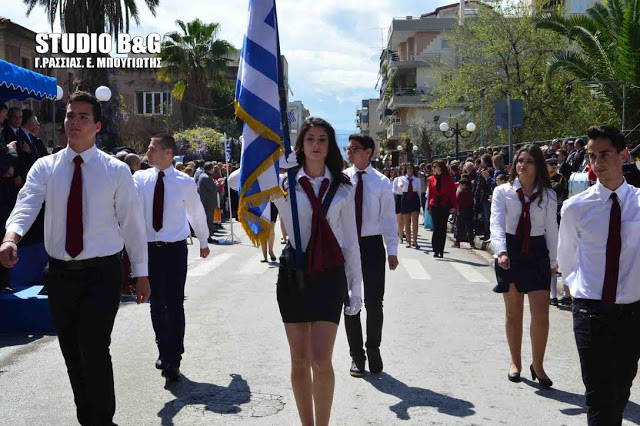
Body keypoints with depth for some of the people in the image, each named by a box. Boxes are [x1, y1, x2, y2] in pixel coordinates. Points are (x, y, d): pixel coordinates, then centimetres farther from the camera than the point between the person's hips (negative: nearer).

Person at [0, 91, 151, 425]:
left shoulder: (116, 170, -2)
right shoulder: (45, 167, 3)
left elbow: (132, 222, 0)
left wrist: (141, 273, 1)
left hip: (102, 273, -3)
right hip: (60, 273, 3)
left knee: (95, 351, -10)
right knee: (72, 353, 13)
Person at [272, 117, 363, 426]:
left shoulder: (341, 188, 6)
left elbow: (351, 240, 8)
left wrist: (356, 286, 5)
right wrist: (281, 160, -13)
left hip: (330, 275, 0)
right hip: (294, 273, 1)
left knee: (321, 360, -9)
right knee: (299, 360, 8)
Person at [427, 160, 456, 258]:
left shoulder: (448, 179, 0)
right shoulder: (432, 179, 7)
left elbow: (452, 193, 0)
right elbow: (430, 193, 10)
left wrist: (453, 206, -7)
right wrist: (429, 206, 6)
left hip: (445, 206, -1)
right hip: (434, 205, 1)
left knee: (443, 228, 3)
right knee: (436, 228, -2)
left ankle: (441, 251, 9)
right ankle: (436, 250, 3)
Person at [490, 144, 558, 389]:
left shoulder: (548, 195, 0)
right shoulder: (502, 192, -4)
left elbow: (551, 229, 6)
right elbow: (496, 223, -15)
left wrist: (553, 261, 7)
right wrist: (501, 251, -31)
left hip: (537, 254, 1)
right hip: (509, 253, 0)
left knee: (541, 314, -6)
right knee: (513, 312, 10)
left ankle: (537, 365, 11)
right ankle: (515, 362, 25)